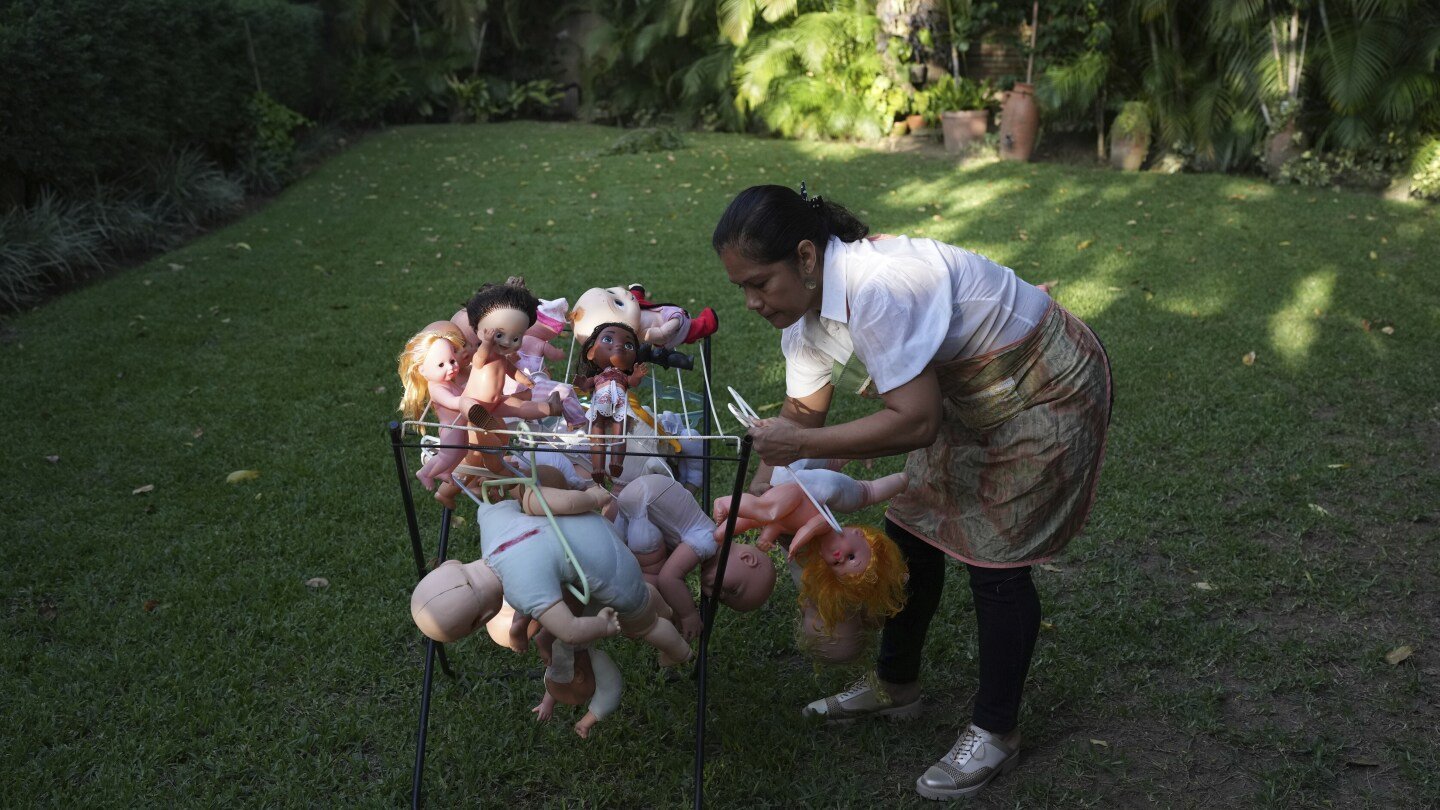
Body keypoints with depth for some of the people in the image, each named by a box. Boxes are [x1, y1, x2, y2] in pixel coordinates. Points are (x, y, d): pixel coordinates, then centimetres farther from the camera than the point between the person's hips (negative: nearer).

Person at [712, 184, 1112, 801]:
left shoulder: (879, 288, -37)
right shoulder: (805, 306, -7)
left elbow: (915, 422, -37)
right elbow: (803, 410, 3)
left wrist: (801, 445, -32)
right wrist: (757, 495, -4)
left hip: (1046, 391, -9)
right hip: (965, 393, 9)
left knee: (995, 558, -4)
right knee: (911, 529, 12)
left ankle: (995, 732, 15)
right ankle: (895, 686, 33)